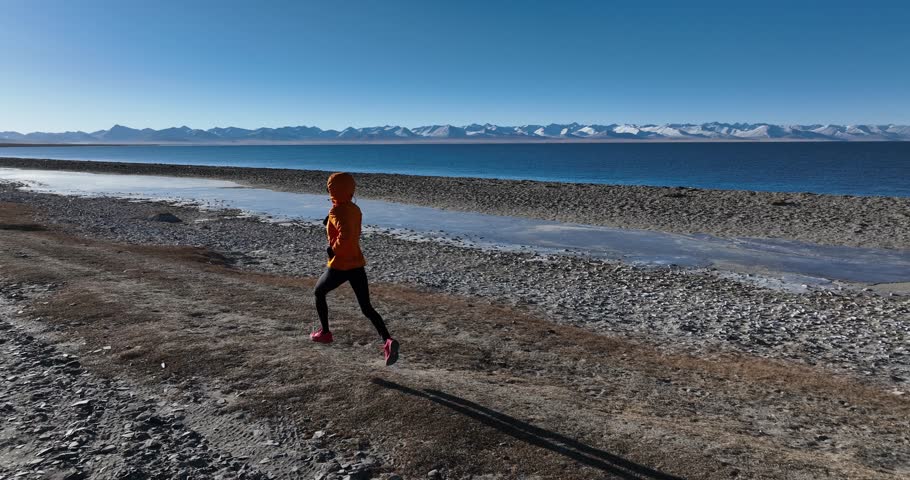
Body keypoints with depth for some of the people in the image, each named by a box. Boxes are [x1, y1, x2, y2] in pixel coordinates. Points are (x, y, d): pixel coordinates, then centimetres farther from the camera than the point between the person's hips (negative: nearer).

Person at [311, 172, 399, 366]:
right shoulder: (355, 209, 9)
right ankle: (388, 340, -14)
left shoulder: (336, 211, -15)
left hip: (339, 266, -6)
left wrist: (333, 249, -16)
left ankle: (325, 333, 31)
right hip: (358, 264, 7)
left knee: (319, 293, 22)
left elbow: (345, 235, -32)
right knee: (367, 308, 5)